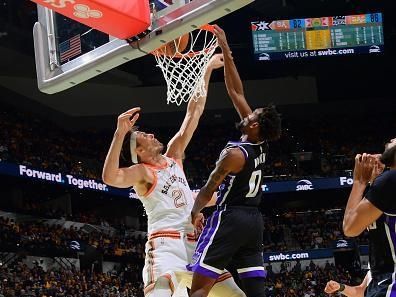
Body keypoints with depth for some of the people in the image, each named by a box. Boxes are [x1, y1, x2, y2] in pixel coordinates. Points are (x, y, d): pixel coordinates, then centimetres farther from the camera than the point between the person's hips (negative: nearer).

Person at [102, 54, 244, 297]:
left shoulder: (173, 156, 19)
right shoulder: (141, 172, -1)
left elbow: (194, 113, 20)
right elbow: (110, 177, -24)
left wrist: (207, 70, 19)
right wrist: (120, 133, -30)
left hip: (194, 241, 8)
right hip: (165, 243, -8)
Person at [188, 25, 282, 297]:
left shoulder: (235, 153, -14)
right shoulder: (262, 145, 7)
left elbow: (209, 190, -7)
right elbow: (236, 92, 10)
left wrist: (195, 213, 12)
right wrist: (225, 49, 11)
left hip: (230, 217, -8)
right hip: (254, 219, 8)